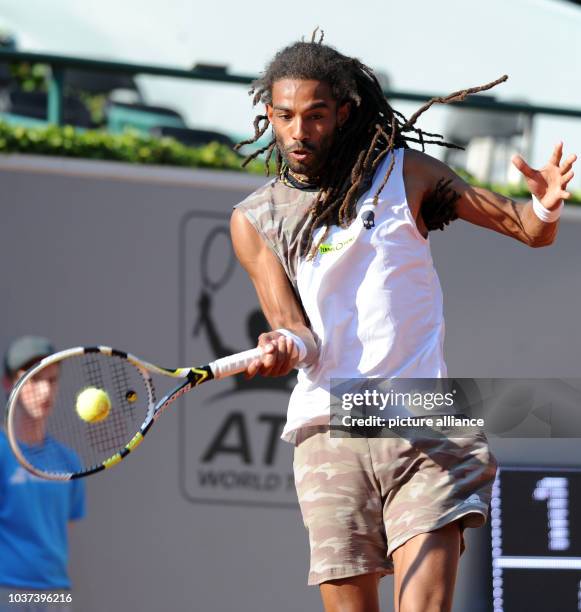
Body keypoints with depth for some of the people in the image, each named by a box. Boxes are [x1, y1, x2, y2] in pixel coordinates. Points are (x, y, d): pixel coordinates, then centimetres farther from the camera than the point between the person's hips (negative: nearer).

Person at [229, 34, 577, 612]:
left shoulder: (405, 173, 6)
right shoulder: (254, 220, 9)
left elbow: (529, 230, 7)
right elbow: (295, 331, 1)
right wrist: (284, 347, -23)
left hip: (423, 429, -1)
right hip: (327, 434, 1)